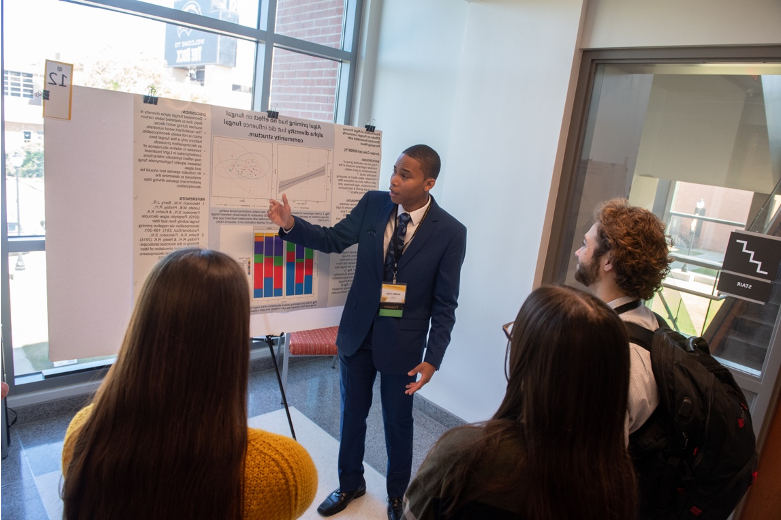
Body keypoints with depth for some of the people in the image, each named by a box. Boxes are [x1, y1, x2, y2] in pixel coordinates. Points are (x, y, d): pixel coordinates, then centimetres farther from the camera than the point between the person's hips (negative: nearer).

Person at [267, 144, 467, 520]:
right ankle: (351, 483, 45)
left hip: (401, 342, -3)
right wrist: (291, 225, -16)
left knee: (398, 424, 15)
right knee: (352, 414, 19)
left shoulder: (450, 233, -15)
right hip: (357, 331, 4)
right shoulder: (373, 204, -6)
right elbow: (333, 239, 1)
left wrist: (432, 359, -14)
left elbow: (444, 304, -11)